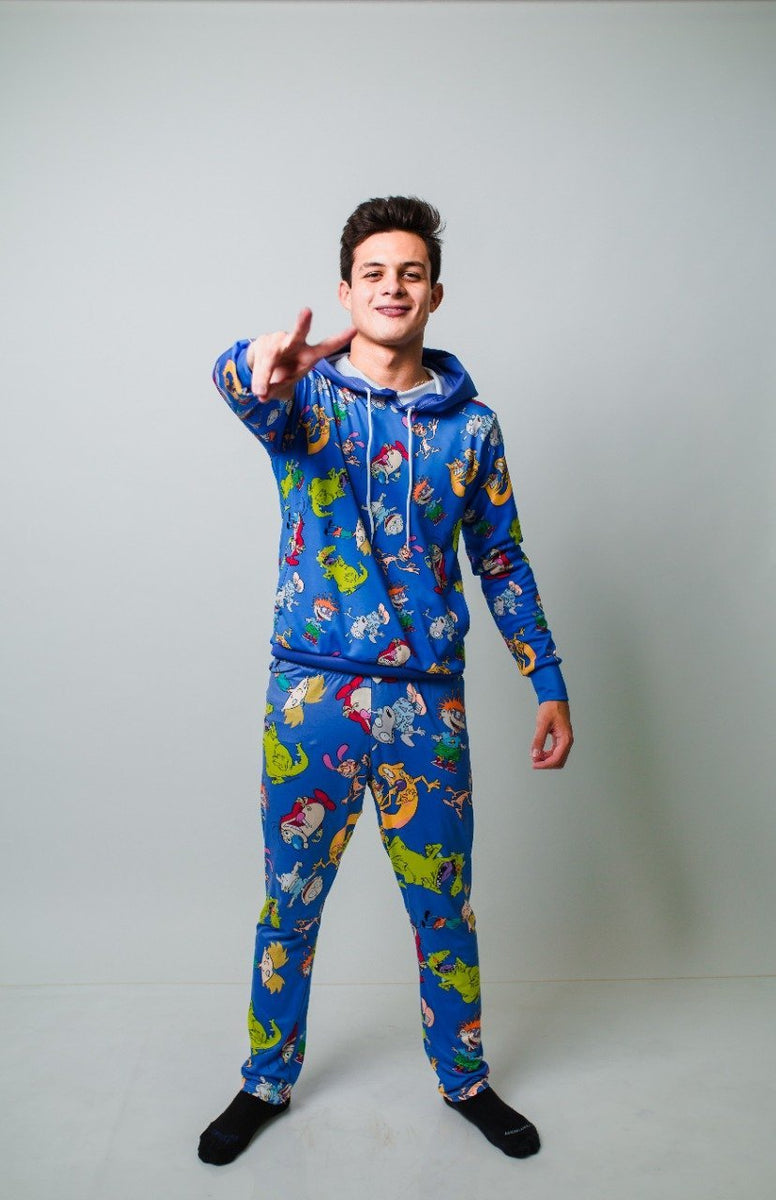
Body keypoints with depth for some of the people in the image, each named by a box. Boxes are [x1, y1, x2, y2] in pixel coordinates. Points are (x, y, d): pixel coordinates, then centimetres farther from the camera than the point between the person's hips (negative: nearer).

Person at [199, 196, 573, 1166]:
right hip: (313, 693, -1)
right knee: (289, 903, 13)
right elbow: (245, 389, -26)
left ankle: (465, 1080, 38)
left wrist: (549, 684, 5)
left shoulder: (468, 420, 6)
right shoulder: (307, 395, -1)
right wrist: (262, 366, -52)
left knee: (444, 905, 14)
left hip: (427, 701, 2)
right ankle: (266, 1083, 37)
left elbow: (501, 563, 10)